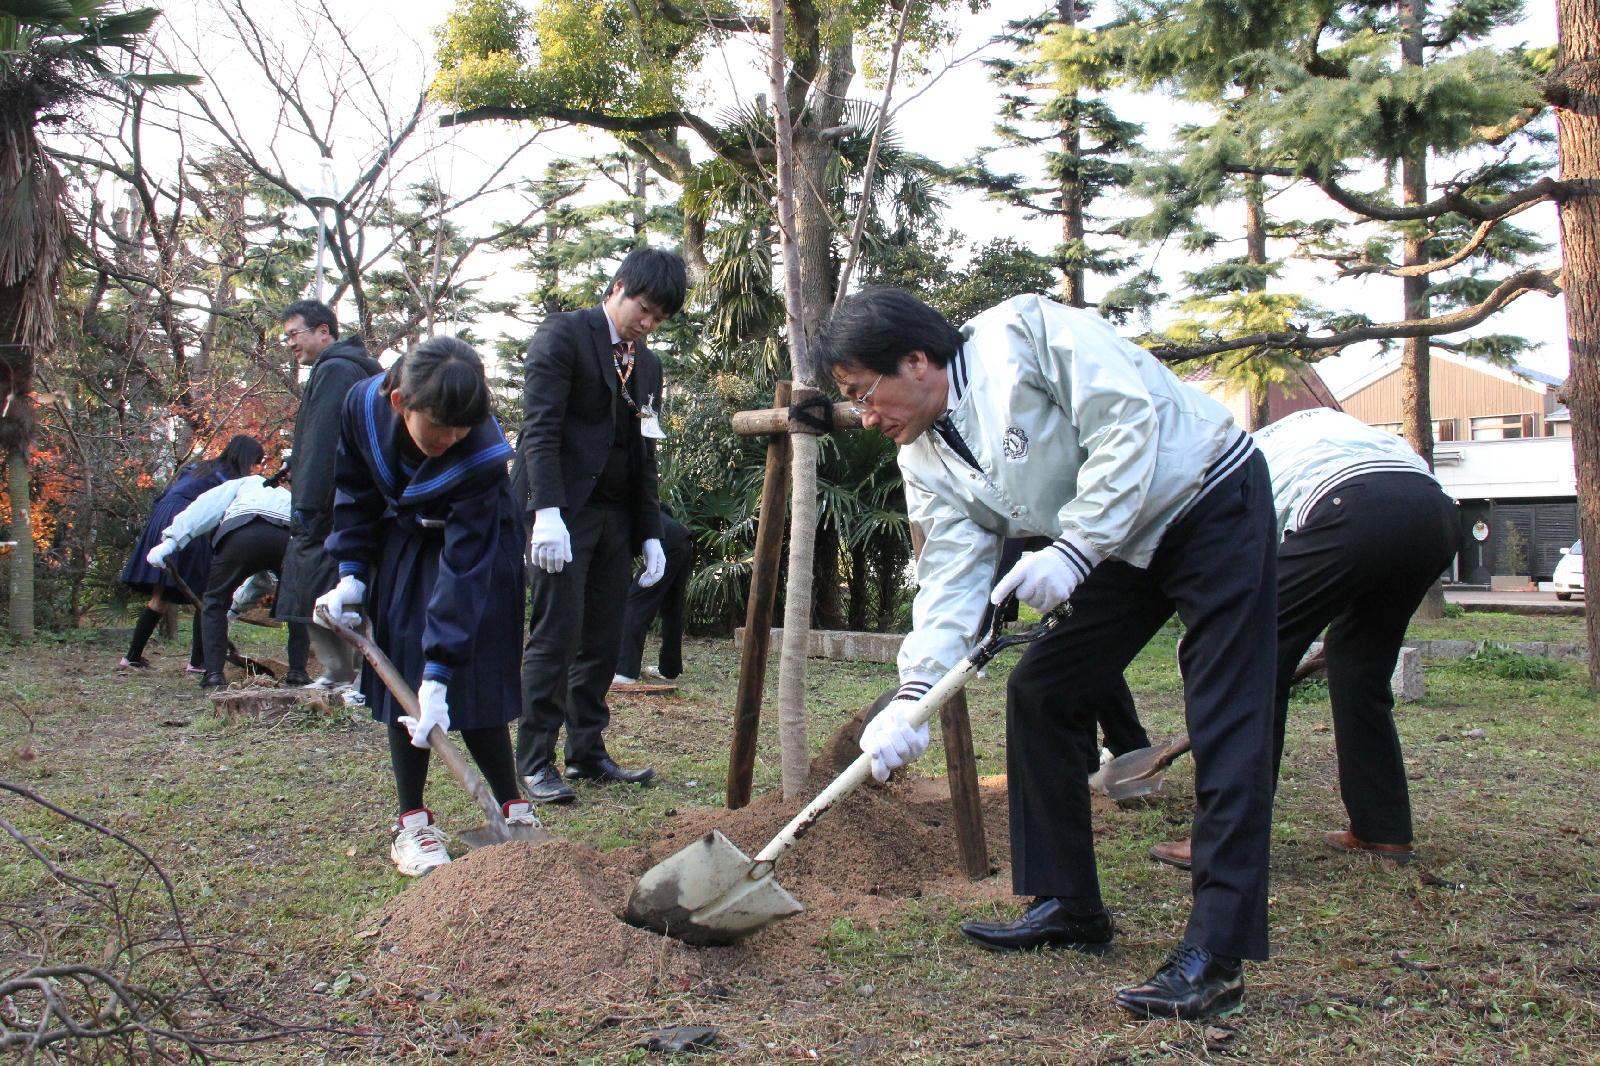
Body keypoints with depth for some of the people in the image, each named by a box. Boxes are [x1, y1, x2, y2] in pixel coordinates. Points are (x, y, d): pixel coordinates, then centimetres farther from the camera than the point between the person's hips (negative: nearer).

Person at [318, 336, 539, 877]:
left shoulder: (481, 454, -36)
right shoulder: (364, 405, -24)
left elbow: (464, 570, -36)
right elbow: (355, 492, -4)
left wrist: (439, 673, -38)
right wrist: (351, 574, -10)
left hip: (478, 550, -4)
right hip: (402, 544, 4)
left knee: (472, 683, -9)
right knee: (404, 682, -1)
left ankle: (513, 809, 6)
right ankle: (412, 823, 7)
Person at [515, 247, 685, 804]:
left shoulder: (647, 364, 18)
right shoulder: (563, 335, -3)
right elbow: (540, 427, -13)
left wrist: (651, 533, 14)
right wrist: (547, 513, -23)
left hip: (615, 518, 7)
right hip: (564, 511, -7)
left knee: (603, 642, 7)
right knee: (556, 637, -7)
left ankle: (588, 753, 15)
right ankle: (535, 761, 0)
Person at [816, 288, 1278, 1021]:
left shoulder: (1023, 333, -21)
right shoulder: (927, 461, -1)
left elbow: (1128, 420, -26)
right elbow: (950, 577, -9)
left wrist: (1073, 549, -30)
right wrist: (912, 696, -22)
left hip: (1211, 501, -8)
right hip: (1125, 550, 8)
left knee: (1226, 726, -13)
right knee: (1038, 691, 5)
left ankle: (1217, 954, -12)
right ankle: (1069, 906, 15)